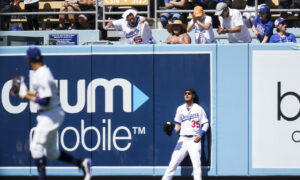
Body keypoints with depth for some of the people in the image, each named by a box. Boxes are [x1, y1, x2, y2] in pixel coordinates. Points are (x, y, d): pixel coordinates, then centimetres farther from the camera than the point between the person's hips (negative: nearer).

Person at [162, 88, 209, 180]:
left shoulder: (199, 109, 2)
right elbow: (178, 125, 16)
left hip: (194, 140, -3)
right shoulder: (180, 109, 12)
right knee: (173, 163, -3)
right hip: (183, 140, 3)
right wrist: (173, 131, -5)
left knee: (196, 164, -10)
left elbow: (205, 124, 4)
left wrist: (200, 134, -12)